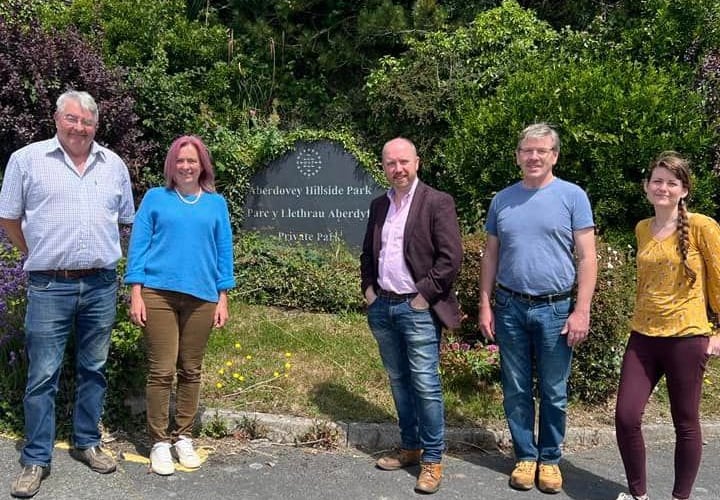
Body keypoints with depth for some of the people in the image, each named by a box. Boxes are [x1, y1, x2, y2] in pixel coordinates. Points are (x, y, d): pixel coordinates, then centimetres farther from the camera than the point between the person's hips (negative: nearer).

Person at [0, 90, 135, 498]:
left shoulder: (114, 165, 9)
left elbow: (126, 219, 19)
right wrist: (39, 254, 10)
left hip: (101, 285, 3)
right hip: (49, 286, -3)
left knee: (93, 369, 12)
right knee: (43, 375, 1)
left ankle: (88, 442, 27)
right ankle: (36, 460, 13)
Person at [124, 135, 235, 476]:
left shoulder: (216, 203, 11)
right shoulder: (155, 198, 7)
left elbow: (224, 251, 11)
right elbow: (138, 245, 4)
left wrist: (223, 298, 5)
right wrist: (136, 293, -4)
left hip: (201, 296, 2)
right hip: (158, 294, -2)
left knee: (191, 370, 8)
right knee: (161, 370, -3)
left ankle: (183, 437, 21)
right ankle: (159, 442, 9)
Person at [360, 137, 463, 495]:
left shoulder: (437, 203, -7)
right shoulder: (379, 205, 12)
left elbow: (451, 257, -13)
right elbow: (367, 253, 21)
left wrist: (424, 297, -14)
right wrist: (368, 289, 9)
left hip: (417, 308, -6)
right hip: (382, 307, 6)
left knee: (425, 385, -2)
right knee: (399, 381, 14)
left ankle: (432, 460, 9)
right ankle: (410, 447, 27)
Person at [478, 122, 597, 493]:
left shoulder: (572, 196, -3)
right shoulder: (502, 200, 6)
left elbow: (586, 257, -5)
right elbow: (490, 256, 10)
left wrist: (581, 310, -11)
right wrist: (485, 306, 5)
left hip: (556, 309, -2)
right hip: (510, 308, 3)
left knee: (553, 393, 8)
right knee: (516, 391, 10)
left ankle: (549, 459, 25)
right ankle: (525, 456, 25)